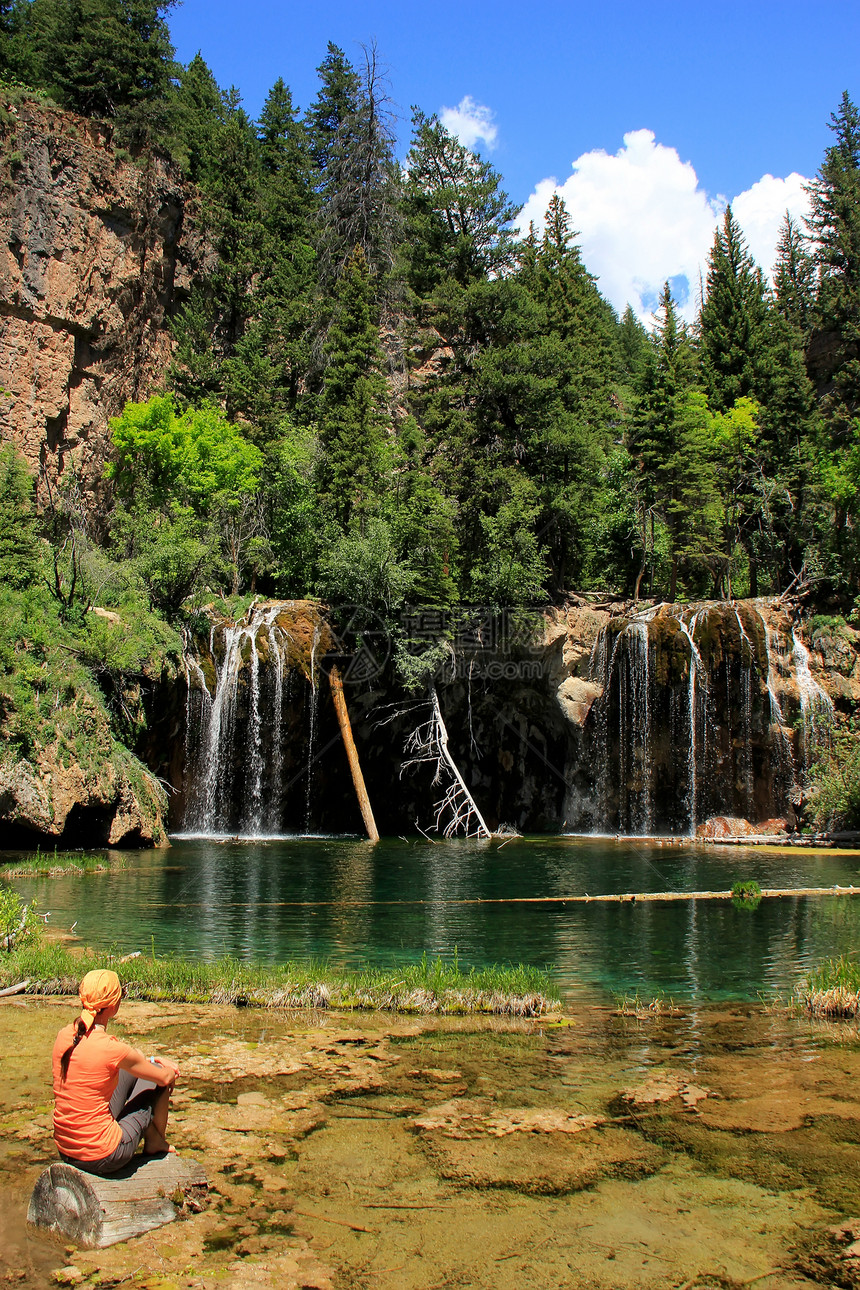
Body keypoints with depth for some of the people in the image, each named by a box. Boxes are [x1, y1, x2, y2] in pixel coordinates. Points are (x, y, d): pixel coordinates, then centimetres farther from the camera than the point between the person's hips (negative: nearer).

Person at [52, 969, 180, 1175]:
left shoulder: (64, 1035, -4)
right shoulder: (111, 1048, -23)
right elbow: (165, 1078, -6)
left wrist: (149, 1060, 18)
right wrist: (171, 1072, 16)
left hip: (65, 1152, 7)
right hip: (103, 1158, -7)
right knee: (156, 1075, 9)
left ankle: (153, 1138, 38)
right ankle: (156, 1143, 31)